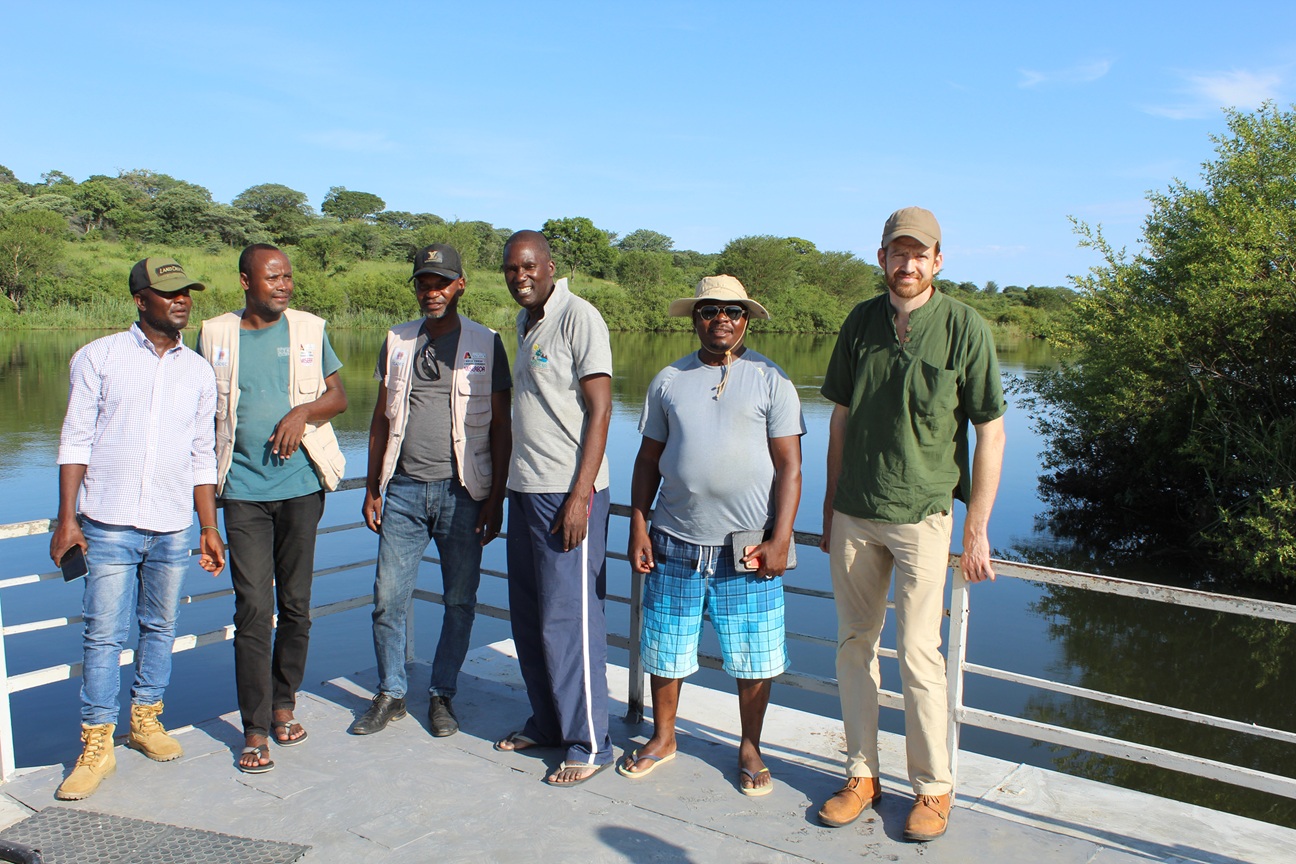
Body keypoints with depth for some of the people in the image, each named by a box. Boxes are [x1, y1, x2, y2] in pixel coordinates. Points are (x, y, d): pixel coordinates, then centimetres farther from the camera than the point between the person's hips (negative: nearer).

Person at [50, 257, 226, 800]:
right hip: (109, 525, -3)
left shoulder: (198, 371, 10)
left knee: (160, 628, 12)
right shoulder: (99, 357, 1)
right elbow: (76, 440, 0)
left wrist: (209, 527, 11)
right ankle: (97, 746, 11)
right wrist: (66, 518, -6)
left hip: (173, 528, 3)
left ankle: (146, 719, 29)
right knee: (104, 635, 0)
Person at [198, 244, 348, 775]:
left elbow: (338, 396, 9)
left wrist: (304, 411, -11)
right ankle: (255, 731, 5)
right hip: (243, 489, -1)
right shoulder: (215, 334, 6)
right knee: (253, 609, -4)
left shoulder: (308, 330, 6)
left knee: (295, 605, 9)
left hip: (301, 484, 1)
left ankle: (284, 706, 27)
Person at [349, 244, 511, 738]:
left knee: (460, 600, 6)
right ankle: (391, 695, 22)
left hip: (461, 492, -2)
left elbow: (500, 426, 1)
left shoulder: (485, 345, 2)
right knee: (389, 597, 4)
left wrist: (496, 497, -5)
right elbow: (382, 418, 14)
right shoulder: (397, 342, 11)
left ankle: (442, 696, 23)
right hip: (404, 489, 2)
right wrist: (372, 488, 9)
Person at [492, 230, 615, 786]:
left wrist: (579, 495, -20)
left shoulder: (578, 318, -9)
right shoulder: (525, 324, 17)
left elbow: (600, 409, -14)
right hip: (526, 490, 9)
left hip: (568, 493, -9)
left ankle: (588, 745, 8)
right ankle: (547, 724, 28)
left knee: (568, 619, -4)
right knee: (529, 616, 13)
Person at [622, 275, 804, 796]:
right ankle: (662, 739, 34)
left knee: (753, 657, 7)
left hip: (749, 547, -2)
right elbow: (648, 460, 10)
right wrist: (638, 528, 3)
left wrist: (780, 539, -11)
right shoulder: (668, 381, 8)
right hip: (676, 543, 3)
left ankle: (750, 749, 28)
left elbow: (789, 466, -3)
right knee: (665, 649, 12)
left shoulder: (771, 381, 0)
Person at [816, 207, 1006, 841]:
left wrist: (976, 531, -6)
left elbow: (991, 434, -4)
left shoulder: (964, 327, -6)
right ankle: (861, 774, 25)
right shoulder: (861, 321, 5)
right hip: (853, 514, 4)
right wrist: (829, 507, 11)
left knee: (918, 653, -2)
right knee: (854, 643, 10)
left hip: (921, 515, -4)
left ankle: (933, 787, 18)